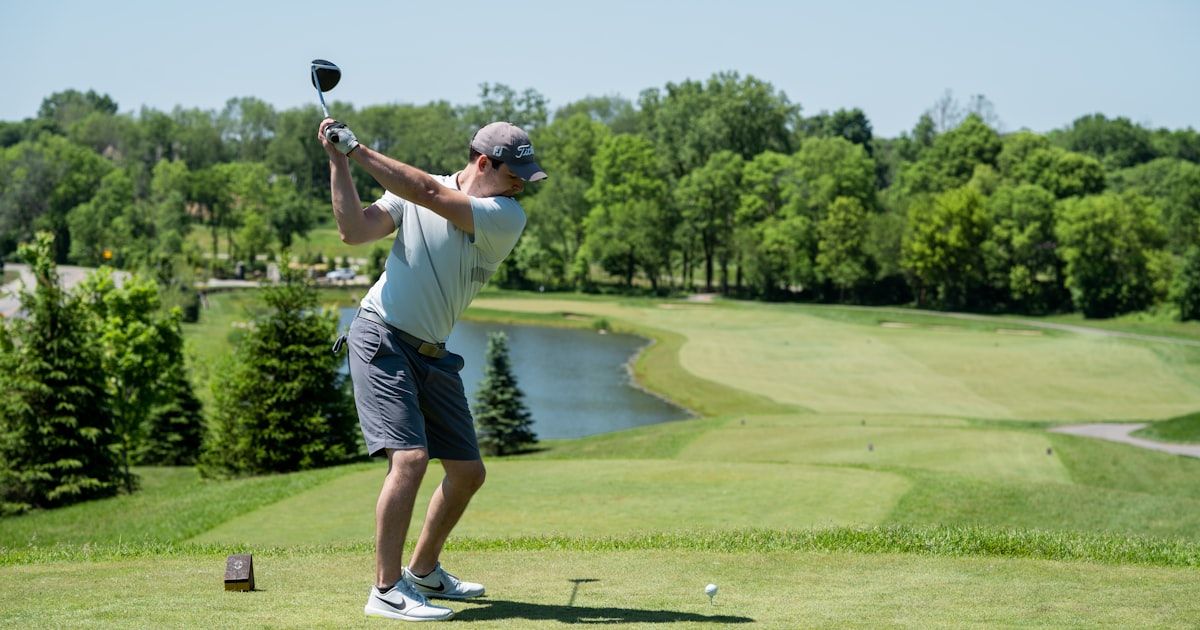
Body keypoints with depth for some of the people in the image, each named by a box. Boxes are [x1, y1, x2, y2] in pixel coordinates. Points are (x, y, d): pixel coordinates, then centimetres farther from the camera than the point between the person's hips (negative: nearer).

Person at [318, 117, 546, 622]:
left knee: (467, 471, 9)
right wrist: (338, 161, -16)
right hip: (382, 339, -5)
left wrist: (356, 149, -19)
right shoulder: (411, 191, -4)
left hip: (432, 354, 5)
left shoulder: (507, 217, -6)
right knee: (410, 457, -21)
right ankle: (387, 590, -17)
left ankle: (424, 571, 31)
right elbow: (354, 231, -12)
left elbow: (431, 194, -19)